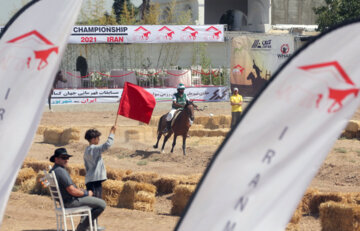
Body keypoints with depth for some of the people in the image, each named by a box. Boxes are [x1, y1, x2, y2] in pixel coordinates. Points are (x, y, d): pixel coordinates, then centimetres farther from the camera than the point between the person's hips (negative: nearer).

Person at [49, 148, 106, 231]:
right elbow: (72, 191, -27)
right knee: (102, 204, -7)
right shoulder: (61, 171, -25)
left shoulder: (52, 171, 8)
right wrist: (87, 193, -10)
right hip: (71, 202, -11)